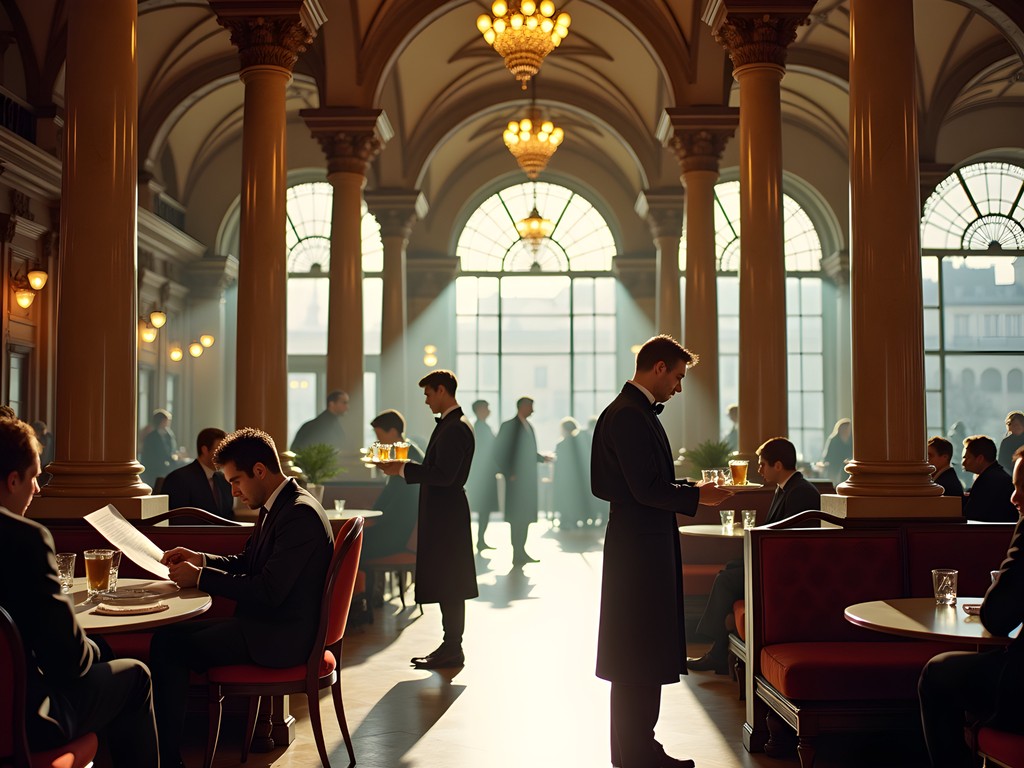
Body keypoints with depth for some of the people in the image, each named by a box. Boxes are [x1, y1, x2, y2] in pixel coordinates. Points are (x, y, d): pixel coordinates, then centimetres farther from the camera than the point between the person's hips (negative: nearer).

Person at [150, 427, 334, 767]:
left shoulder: (300, 514, -21)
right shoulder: (275, 507, 10)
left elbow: (268, 592, -25)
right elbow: (246, 562, 21)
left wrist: (199, 577, -17)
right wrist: (201, 559, 4)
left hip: (281, 637, -10)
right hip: (268, 624, 10)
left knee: (168, 643, -12)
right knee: (172, 633, 11)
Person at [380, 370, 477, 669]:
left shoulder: (456, 428, -17)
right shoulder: (449, 425, 16)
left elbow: (443, 475, -24)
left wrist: (403, 470, -18)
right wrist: (402, 468, 8)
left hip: (447, 514, -10)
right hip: (442, 513, 10)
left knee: (448, 584, -3)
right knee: (445, 582, 14)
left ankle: (452, 650, 5)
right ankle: (450, 646, 21)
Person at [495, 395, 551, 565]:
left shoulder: (528, 426, 15)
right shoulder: (508, 426, -7)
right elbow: (499, 453, -11)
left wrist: (542, 458, 6)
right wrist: (509, 474, -15)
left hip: (529, 479, 8)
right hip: (516, 479, -8)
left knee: (526, 516, 10)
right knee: (516, 517, -4)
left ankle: (521, 552, 17)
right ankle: (517, 554, 0)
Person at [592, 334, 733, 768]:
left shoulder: (635, 411, 16)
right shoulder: (629, 415, -17)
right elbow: (647, 489, -22)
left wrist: (685, 491, 11)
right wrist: (697, 496, -11)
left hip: (645, 544, 11)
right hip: (640, 546, -11)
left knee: (644, 652, 16)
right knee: (640, 655, -2)